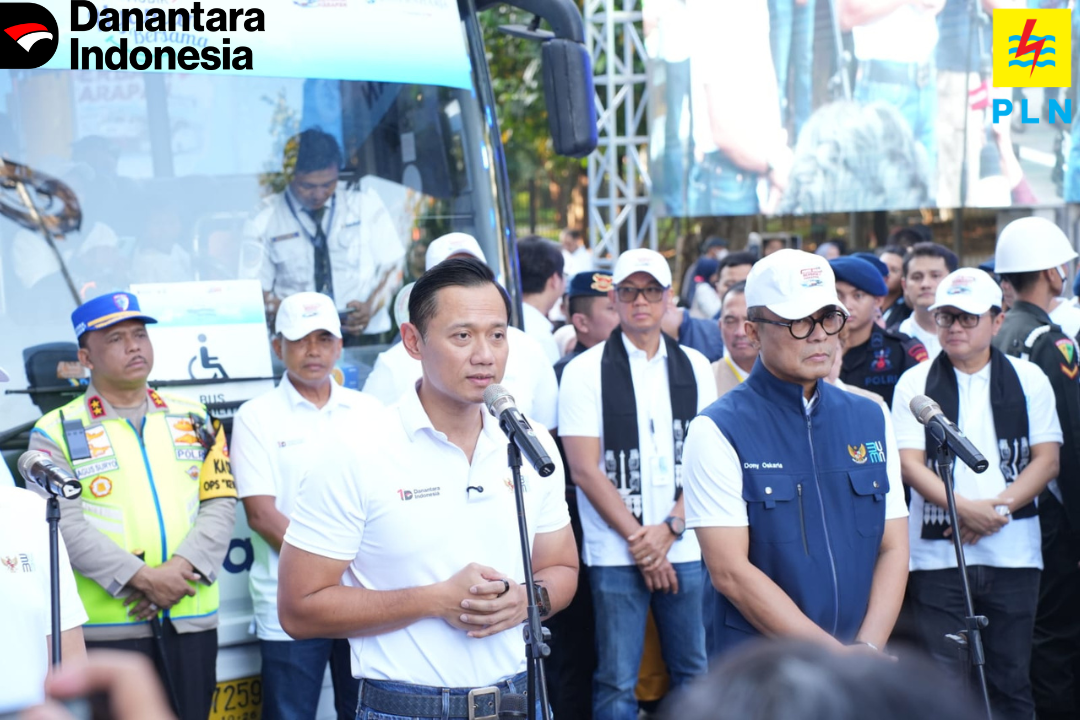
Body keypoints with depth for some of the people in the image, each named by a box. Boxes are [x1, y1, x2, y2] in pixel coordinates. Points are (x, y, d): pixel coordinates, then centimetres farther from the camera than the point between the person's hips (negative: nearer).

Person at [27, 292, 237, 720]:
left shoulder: (194, 420, 13)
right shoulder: (57, 432, 1)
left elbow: (220, 505, 5)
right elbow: (66, 525, -10)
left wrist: (181, 569, -12)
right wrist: (141, 579, -18)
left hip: (191, 617, 3)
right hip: (107, 624, -3)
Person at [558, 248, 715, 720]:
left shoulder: (694, 368, 9)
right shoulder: (585, 371, 0)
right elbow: (585, 469, -5)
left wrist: (669, 528, -8)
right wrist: (637, 538, -9)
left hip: (683, 550, 3)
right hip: (615, 553, -3)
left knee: (694, 675, 7)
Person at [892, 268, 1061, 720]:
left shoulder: (1028, 379, 8)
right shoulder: (915, 383, 6)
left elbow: (1047, 460, 2)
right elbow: (909, 464, -3)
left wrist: (998, 507, -12)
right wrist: (966, 508, -17)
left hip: (1012, 553, 1)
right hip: (938, 552, -1)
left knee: (1011, 680, 6)